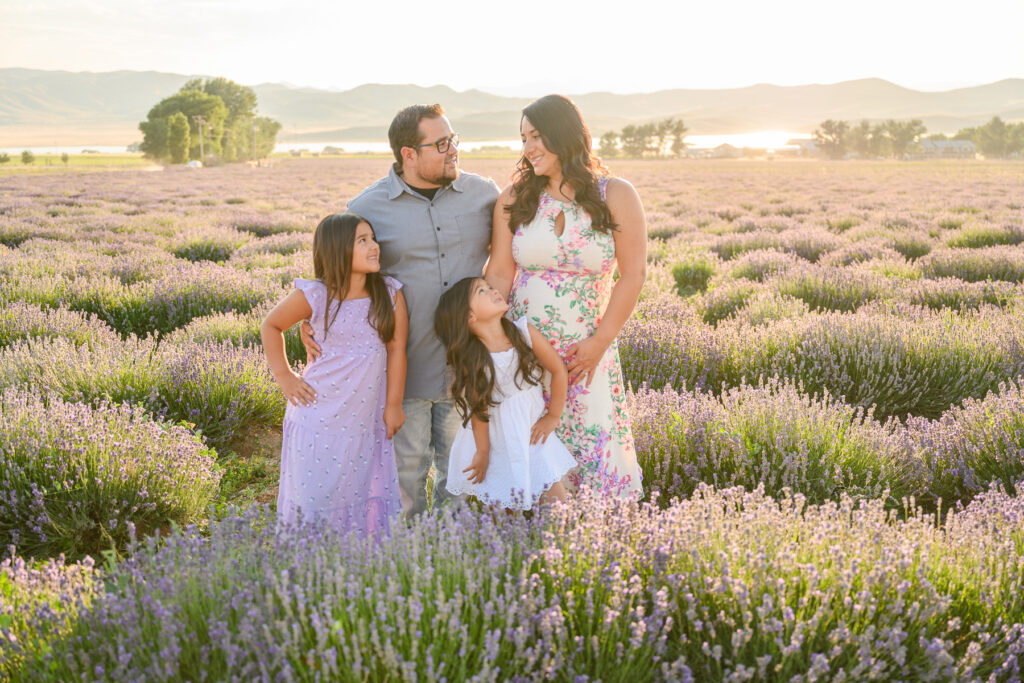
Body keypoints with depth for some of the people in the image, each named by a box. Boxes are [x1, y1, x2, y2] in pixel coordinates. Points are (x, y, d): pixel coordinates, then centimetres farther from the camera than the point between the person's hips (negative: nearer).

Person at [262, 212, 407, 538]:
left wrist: (393, 405, -1)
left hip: (367, 414, 2)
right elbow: (271, 326, 7)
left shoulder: (390, 293, -4)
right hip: (320, 411, -2)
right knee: (315, 492, 5)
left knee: (366, 493, 8)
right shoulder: (314, 296, -9)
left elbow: (396, 349, -2)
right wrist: (283, 376, 2)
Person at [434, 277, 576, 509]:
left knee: (557, 503, 0)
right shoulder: (470, 359, -17)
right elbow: (478, 407, -11)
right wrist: (482, 451, -5)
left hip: (531, 433, 2)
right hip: (495, 439, -2)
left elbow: (559, 370, -3)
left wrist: (553, 417, 1)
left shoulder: (524, 332, -11)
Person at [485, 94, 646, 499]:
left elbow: (633, 275, -3)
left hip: (587, 350, -1)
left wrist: (599, 343, -8)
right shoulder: (514, 199, 3)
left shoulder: (616, 196, -3)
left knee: (594, 444, -3)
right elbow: (499, 274, 1)